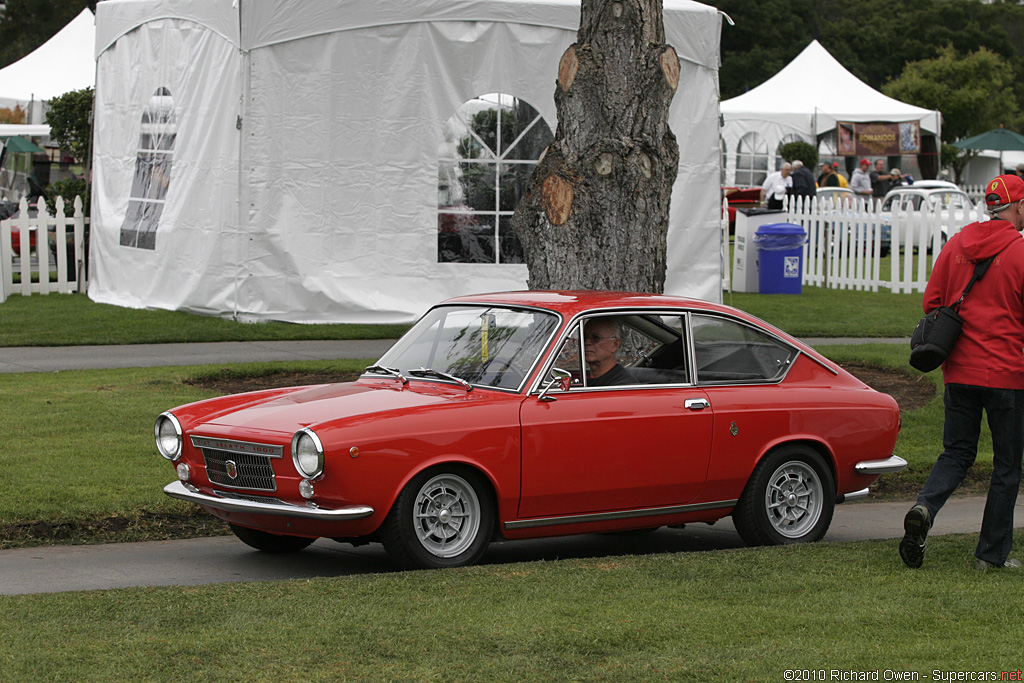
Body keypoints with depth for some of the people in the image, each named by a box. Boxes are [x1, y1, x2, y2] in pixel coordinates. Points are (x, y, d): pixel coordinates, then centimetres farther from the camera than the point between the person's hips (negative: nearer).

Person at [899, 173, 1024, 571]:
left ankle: (924, 508, -15)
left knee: (956, 453, 13)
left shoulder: (956, 245, 4)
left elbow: (931, 301, 8)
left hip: (959, 370, 5)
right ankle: (992, 554, 10)